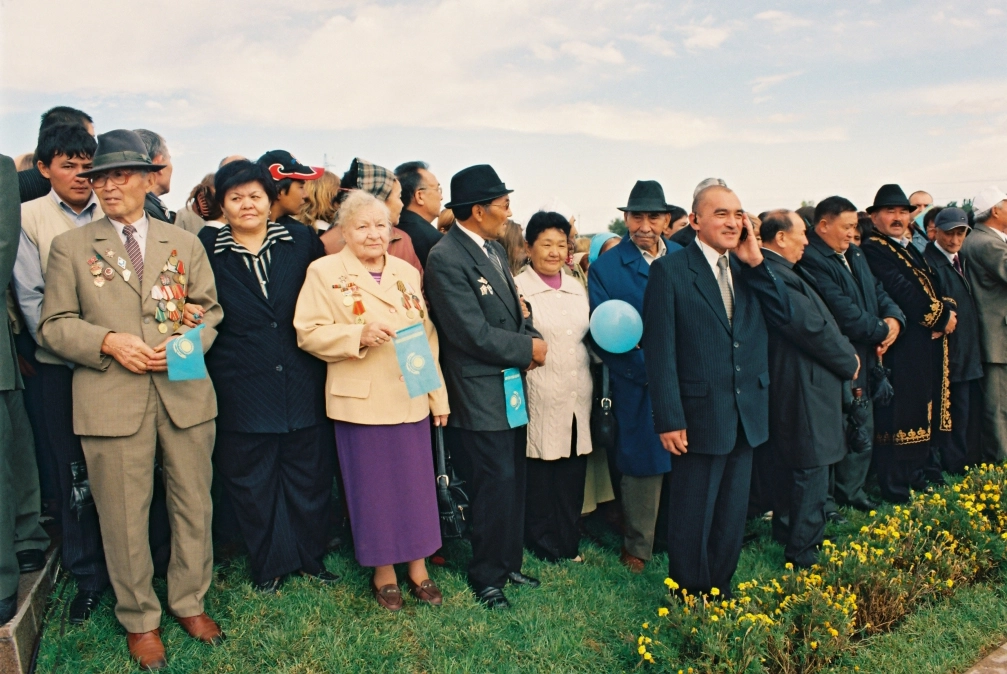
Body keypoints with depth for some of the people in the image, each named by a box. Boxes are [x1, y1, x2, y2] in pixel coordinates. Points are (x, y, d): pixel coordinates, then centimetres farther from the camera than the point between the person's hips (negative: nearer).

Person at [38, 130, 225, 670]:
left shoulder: (185, 244, 12)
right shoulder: (69, 247, 7)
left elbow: (209, 310, 10)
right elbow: (53, 324, 4)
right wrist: (108, 341, -13)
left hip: (186, 395, 2)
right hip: (111, 402, -2)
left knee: (193, 505, 10)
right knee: (124, 517, 6)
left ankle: (189, 602, 30)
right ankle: (139, 620, 25)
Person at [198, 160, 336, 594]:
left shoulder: (302, 241, 6)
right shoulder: (206, 250, 1)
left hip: (302, 386, 2)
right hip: (241, 389, -1)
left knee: (310, 474, 10)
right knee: (252, 481, 9)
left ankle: (311, 558, 29)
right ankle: (268, 566, 26)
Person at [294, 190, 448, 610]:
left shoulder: (407, 272, 11)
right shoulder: (325, 272, -2)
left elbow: (428, 335, 11)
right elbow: (309, 333, -8)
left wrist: (438, 395, 8)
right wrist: (359, 336, -22)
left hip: (411, 398, 4)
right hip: (361, 400, -4)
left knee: (417, 483, 10)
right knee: (372, 487, 7)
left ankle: (418, 567, 26)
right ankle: (383, 572, 24)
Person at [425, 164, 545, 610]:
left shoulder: (495, 248, 10)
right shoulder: (446, 259, -18)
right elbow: (474, 334, -22)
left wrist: (533, 339, -4)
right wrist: (528, 349, -11)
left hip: (512, 387, 8)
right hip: (482, 393, -8)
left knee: (514, 481, 16)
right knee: (496, 486, 1)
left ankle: (509, 562, 33)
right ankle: (487, 577, 20)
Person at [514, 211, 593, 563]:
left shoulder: (577, 287, 14)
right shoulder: (517, 288, -6)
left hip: (578, 398, 6)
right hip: (541, 398, -5)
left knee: (573, 475, 12)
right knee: (540, 477, 4)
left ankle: (568, 543, 27)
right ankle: (543, 545, 22)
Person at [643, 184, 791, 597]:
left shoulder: (749, 270, 8)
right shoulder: (670, 270, -10)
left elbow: (783, 316, -1)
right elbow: (659, 350, -13)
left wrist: (756, 263, -8)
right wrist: (669, 419, -16)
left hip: (747, 415, 6)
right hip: (700, 415, -6)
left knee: (732, 514, 18)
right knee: (692, 519, 9)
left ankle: (720, 589, 36)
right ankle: (688, 596, 27)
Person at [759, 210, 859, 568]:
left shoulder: (781, 272, 10)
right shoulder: (777, 276, -24)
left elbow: (818, 321, 13)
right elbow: (814, 328, -22)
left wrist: (846, 353, 3)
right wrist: (849, 361, -8)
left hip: (790, 387, 11)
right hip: (804, 391, -11)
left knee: (791, 466, 23)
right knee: (809, 470, -2)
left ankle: (786, 533, 39)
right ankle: (802, 555, 8)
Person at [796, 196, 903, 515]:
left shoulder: (855, 255, 13)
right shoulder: (811, 260, -20)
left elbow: (878, 292, 14)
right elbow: (846, 315, -23)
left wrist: (894, 319, -6)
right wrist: (882, 330, -11)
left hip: (863, 360, 10)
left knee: (862, 433, 18)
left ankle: (851, 491, 34)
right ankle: (824, 502, 14)